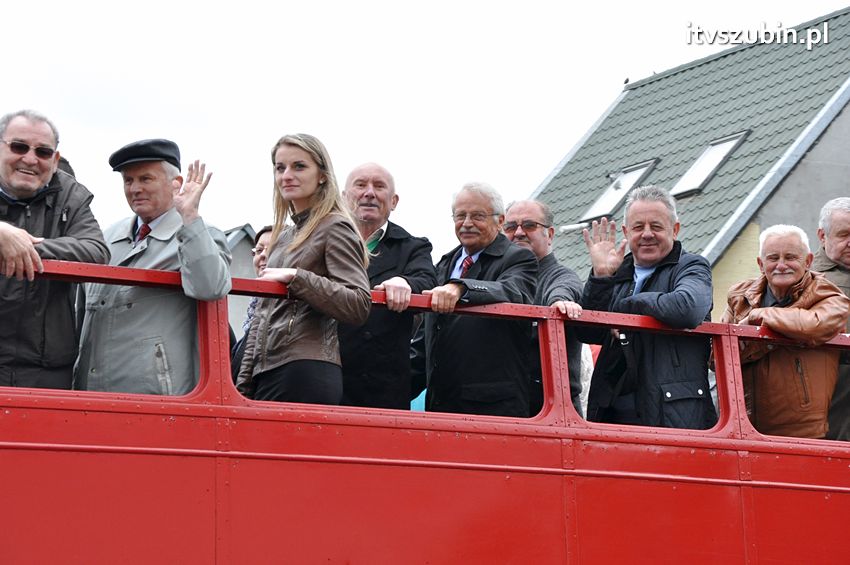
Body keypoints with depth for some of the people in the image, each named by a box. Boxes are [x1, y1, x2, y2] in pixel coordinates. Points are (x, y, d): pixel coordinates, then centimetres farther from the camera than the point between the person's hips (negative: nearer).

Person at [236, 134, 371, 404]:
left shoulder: (335, 228, -2)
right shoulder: (284, 237, 21)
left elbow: (358, 306, -14)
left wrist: (295, 277, -19)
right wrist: (244, 383, 17)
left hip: (305, 373, -8)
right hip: (266, 372, 8)